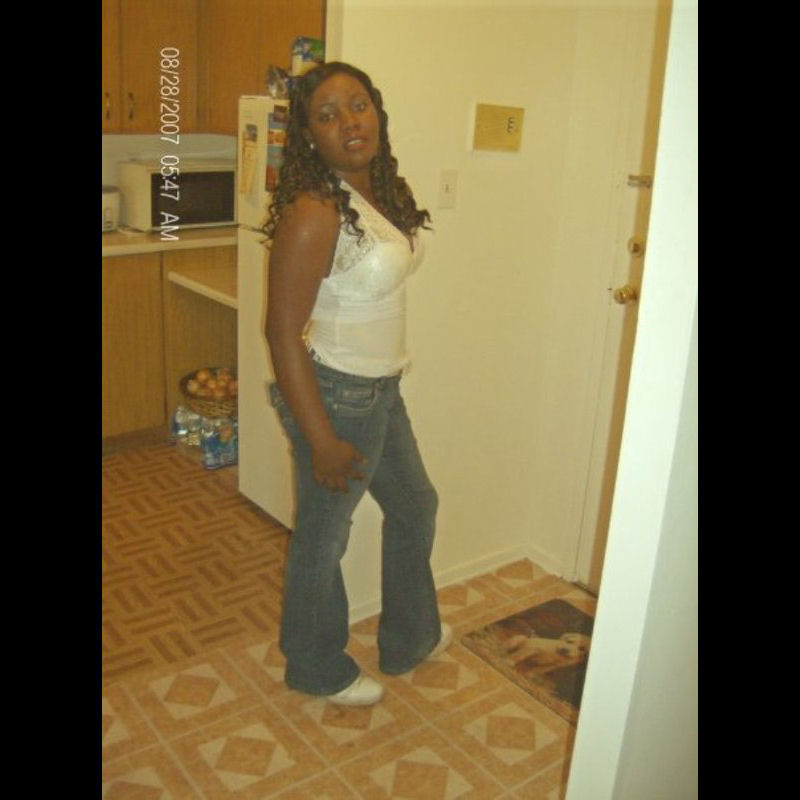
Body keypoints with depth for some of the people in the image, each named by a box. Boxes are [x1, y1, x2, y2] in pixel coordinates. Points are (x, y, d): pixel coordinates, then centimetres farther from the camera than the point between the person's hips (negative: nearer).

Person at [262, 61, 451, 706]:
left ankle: (410, 639, 47)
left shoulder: (383, 191, 2)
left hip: (380, 388, 9)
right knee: (324, 537, 11)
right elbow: (284, 333, -24)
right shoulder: (314, 213, -24)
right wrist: (322, 442, -22)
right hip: (334, 395, -9)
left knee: (414, 505, 24)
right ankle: (316, 669, 37)